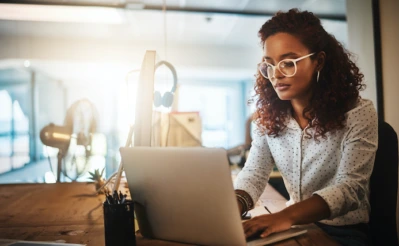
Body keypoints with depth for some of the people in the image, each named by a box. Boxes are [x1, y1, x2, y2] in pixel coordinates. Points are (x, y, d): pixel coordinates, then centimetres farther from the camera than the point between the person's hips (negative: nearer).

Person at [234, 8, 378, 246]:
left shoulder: (358, 113, -12)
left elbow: (350, 186, -20)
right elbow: (254, 173, -5)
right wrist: (231, 208, -27)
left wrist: (287, 215, -37)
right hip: (296, 226, 4)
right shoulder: (269, 117, 0)